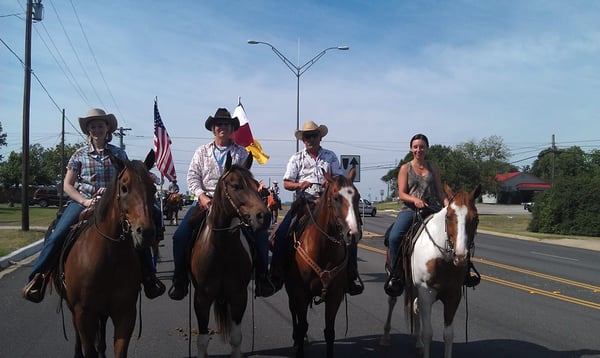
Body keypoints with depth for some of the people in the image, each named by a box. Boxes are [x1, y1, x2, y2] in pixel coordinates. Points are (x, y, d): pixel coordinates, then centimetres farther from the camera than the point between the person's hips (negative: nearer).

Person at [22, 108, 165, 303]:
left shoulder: (118, 153, 8)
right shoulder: (80, 154, 6)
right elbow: (67, 185, 4)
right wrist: (85, 201, -12)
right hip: (82, 201, 0)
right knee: (56, 236, -22)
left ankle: (148, 276, -3)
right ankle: (38, 276, -6)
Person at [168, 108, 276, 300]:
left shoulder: (241, 152, 10)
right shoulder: (202, 151, 12)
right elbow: (192, 177, 4)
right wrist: (202, 196, -12)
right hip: (205, 200, 1)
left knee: (260, 234, -17)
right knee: (180, 236, -16)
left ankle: (262, 276, -1)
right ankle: (180, 279, 1)